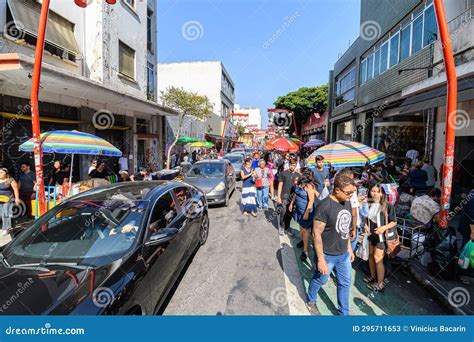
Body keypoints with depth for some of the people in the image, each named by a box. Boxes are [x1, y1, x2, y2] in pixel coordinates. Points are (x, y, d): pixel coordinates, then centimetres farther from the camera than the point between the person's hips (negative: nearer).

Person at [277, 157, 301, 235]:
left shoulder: (298, 175, 5)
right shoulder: (283, 173, -4)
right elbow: (280, 185, -3)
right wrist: (278, 197, -8)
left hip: (293, 197, 3)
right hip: (284, 197, -3)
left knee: (290, 214, 12)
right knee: (282, 213, -1)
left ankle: (287, 227, 28)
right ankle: (281, 228, 16)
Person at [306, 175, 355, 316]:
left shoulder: (346, 203, -2)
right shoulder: (324, 206, -26)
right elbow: (317, 233, -24)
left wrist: (349, 248, 15)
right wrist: (321, 259, -22)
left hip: (344, 254, 7)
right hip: (328, 255, -6)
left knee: (345, 284, 19)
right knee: (320, 280, 17)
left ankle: (343, 313, 40)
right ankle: (310, 301, 45)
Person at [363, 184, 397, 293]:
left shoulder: (388, 206, -17)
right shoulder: (368, 204, -2)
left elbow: (394, 222, -12)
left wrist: (384, 227, -26)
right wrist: (366, 225, -5)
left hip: (382, 236, -6)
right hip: (371, 234, 6)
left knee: (378, 258, -2)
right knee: (371, 255, 16)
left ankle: (380, 284, 12)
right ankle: (373, 276, 37)